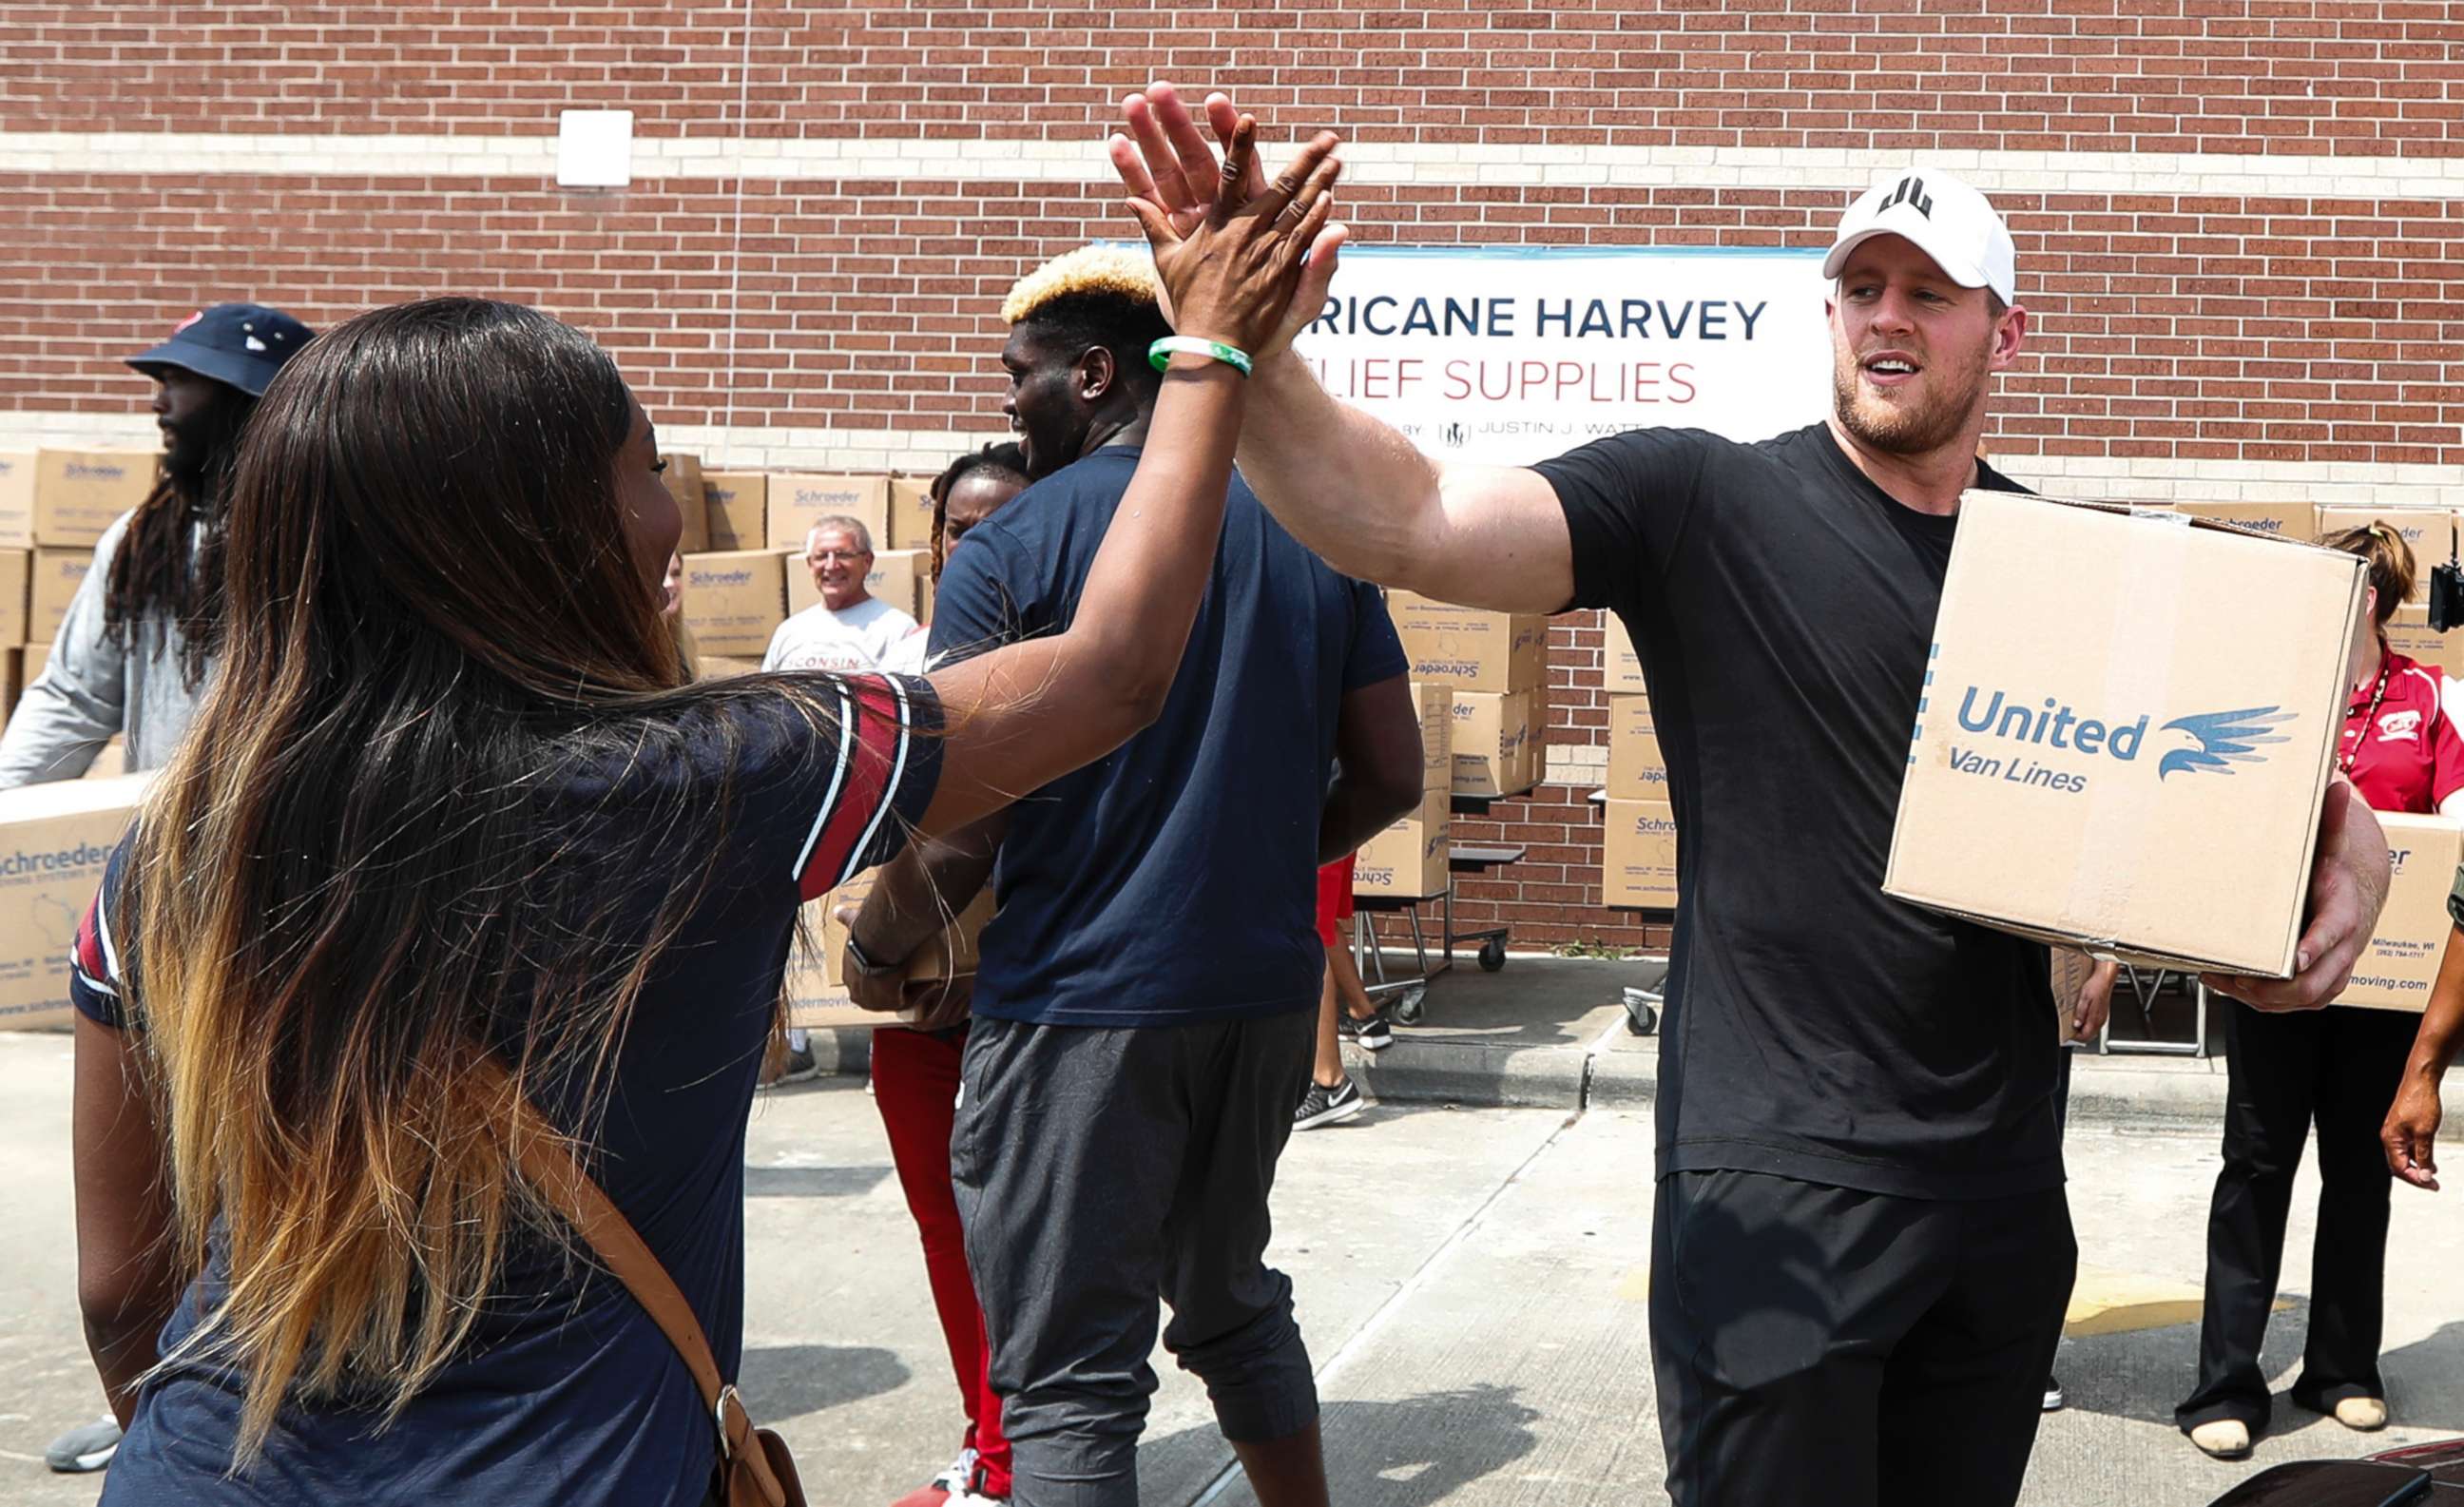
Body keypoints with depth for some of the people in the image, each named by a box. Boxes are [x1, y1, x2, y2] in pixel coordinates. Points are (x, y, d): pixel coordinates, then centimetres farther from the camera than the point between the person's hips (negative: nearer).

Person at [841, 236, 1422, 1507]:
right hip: (1267, 986, 6)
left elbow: (957, 834, -14)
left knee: (1069, 1378, 3)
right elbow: (1388, 777, 7)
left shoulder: (1009, 551, -10)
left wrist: (872, 953, 5)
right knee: (1232, 1299, 25)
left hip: (1082, 1006, -6)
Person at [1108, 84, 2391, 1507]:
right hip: (1778, 1192, -5)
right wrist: (1253, 353, -39)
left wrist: (2346, 843, -6)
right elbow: (1408, 523, -22)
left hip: (2006, 1183, 5)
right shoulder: (1704, 504, -8)